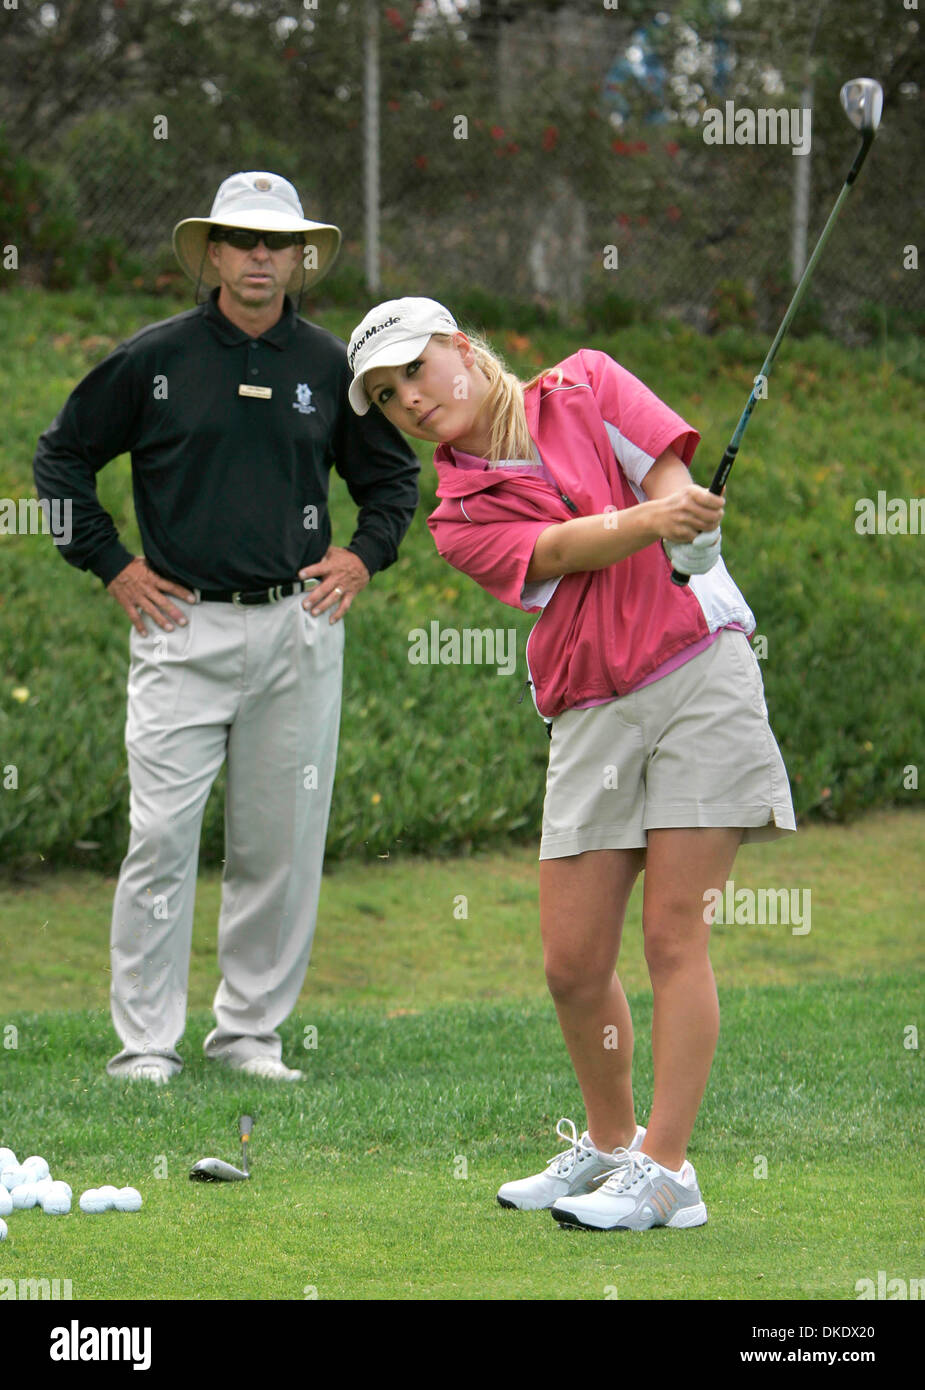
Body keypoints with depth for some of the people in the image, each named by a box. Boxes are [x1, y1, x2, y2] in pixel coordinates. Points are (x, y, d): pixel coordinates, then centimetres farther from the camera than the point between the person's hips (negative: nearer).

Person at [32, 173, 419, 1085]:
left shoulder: (330, 366, 9)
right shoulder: (154, 359, 1)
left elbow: (393, 473, 23)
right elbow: (61, 456, 9)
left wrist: (363, 556, 9)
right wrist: (109, 564, 3)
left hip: (297, 627, 3)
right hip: (184, 626, -3)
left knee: (282, 842, 4)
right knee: (163, 837, -8)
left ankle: (251, 1031, 14)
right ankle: (145, 1041, -2)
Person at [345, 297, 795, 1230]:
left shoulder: (583, 387, 6)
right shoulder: (460, 517, 5)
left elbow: (671, 477, -4)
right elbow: (559, 548, -14)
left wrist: (685, 522, -28)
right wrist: (655, 518, -33)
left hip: (699, 671, -3)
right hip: (590, 718, 3)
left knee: (673, 934, -9)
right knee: (573, 961, 1)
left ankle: (663, 1171, -9)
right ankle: (609, 1143, 24)